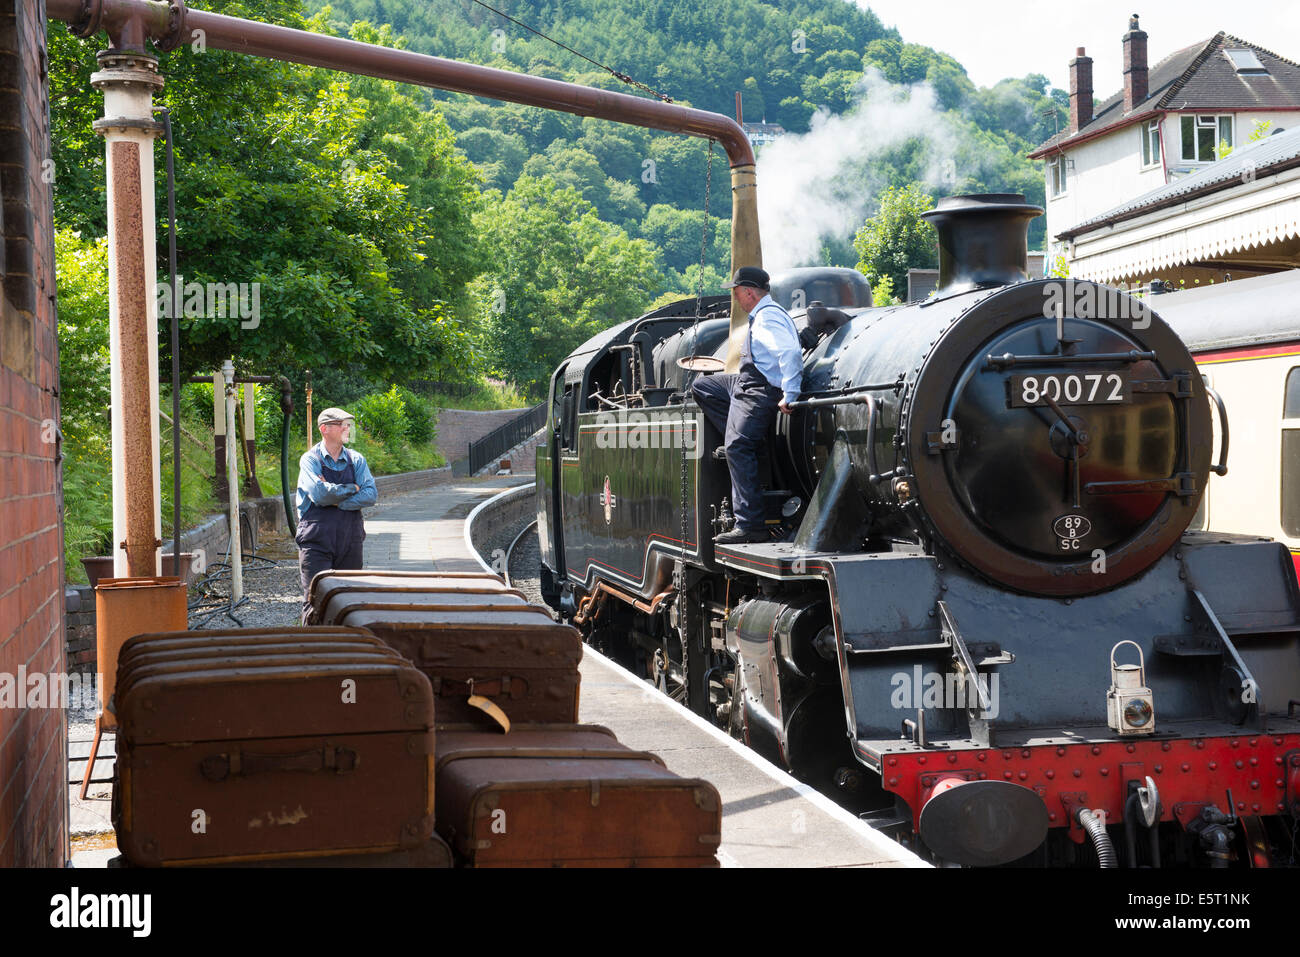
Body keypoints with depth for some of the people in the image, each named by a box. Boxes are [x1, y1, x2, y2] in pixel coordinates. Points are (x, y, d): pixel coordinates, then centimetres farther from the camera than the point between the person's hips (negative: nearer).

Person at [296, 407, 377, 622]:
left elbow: (370, 495, -4)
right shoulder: (310, 460, -1)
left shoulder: (356, 460, 10)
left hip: (350, 541, 4)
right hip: (316, 541, -4)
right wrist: (352, 489, -6)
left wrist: (336, 500, -12)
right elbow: (319, 494, -18)